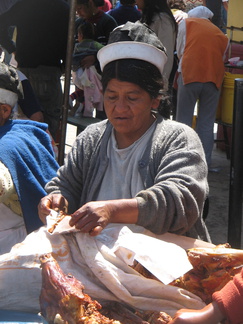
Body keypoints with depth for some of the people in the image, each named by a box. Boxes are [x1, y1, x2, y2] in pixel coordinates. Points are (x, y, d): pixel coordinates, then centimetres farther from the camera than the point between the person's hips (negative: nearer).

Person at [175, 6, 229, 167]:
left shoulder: (186, 22, 12)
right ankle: (204, 163, 9)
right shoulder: (221, 34, 19)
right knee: (207, 123, 8)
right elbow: (222, 57, 19)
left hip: (190, 75, -3)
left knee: (184, 121, 4)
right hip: (214, 78, 3)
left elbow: (180, 51, 11)